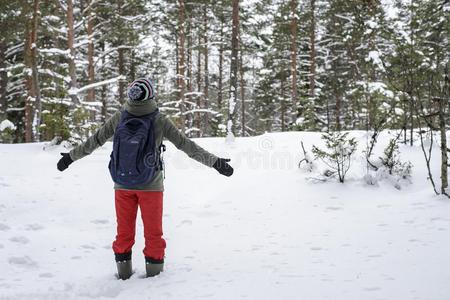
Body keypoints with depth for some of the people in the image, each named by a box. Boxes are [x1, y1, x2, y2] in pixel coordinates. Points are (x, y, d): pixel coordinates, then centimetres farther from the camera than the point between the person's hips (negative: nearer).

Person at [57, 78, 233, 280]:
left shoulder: (119, 117, -8)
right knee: (153, 232, 10)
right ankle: (154, 272, 16)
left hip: (122, 185, 3)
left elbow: (95, 140, 2)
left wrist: (70, 156, 16)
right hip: (151, 185, -2)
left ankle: (123, 271, 21)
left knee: (124, 231, 14)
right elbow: (186, 145, -15)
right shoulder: (160, 121, -15)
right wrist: (215, 162, -10)